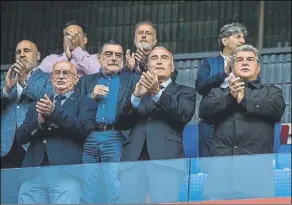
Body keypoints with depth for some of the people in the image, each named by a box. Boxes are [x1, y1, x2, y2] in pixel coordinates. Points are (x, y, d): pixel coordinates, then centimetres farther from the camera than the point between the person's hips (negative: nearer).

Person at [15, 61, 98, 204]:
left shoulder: (85, 103, 13)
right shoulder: (37, 105, 24)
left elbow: (85, 128, -6)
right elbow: (20, 137, 13)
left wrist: (54, 113, -15)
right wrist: (39, 121, -6)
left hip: (66, 171, -3)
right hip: (33, 172, 3)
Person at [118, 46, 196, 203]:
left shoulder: (185, 92, 17)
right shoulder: (138, 89, 24)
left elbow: (184, 115, -5)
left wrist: (157, 92, -18)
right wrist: (136, 96, -11)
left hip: (167, 159, -2)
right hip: (133, 158, 3)